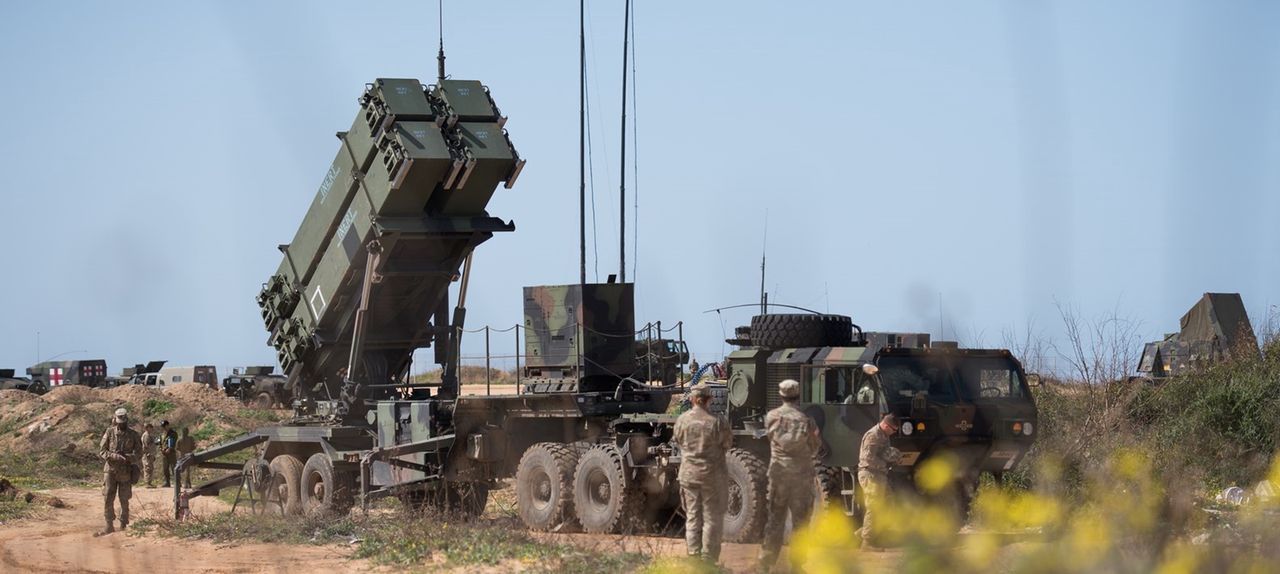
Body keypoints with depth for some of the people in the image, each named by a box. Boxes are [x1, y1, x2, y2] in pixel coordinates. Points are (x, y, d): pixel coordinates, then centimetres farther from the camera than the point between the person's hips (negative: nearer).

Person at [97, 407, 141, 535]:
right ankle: (109, 526, -1)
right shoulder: (109, 432, 1)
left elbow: (138, 453, 0)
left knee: (124, 501, 4)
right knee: (108, 499, -6)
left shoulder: (133, 435, 1)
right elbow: (101, 450, 0)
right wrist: (114, 456, -18)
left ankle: (123, 525, 14)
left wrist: (127, 457, -20)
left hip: (125, 472, 0)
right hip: (110, 470, 0)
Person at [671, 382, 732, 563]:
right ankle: (708, 559, 4)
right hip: (712, 473, -3)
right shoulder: (717, 421, -14)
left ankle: (693, 556, 14)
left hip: (689, 474, 3)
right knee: (712, 518, 5)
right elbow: (727, 445, -4)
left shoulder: (682, 420, -5)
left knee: (692, 517, 13)